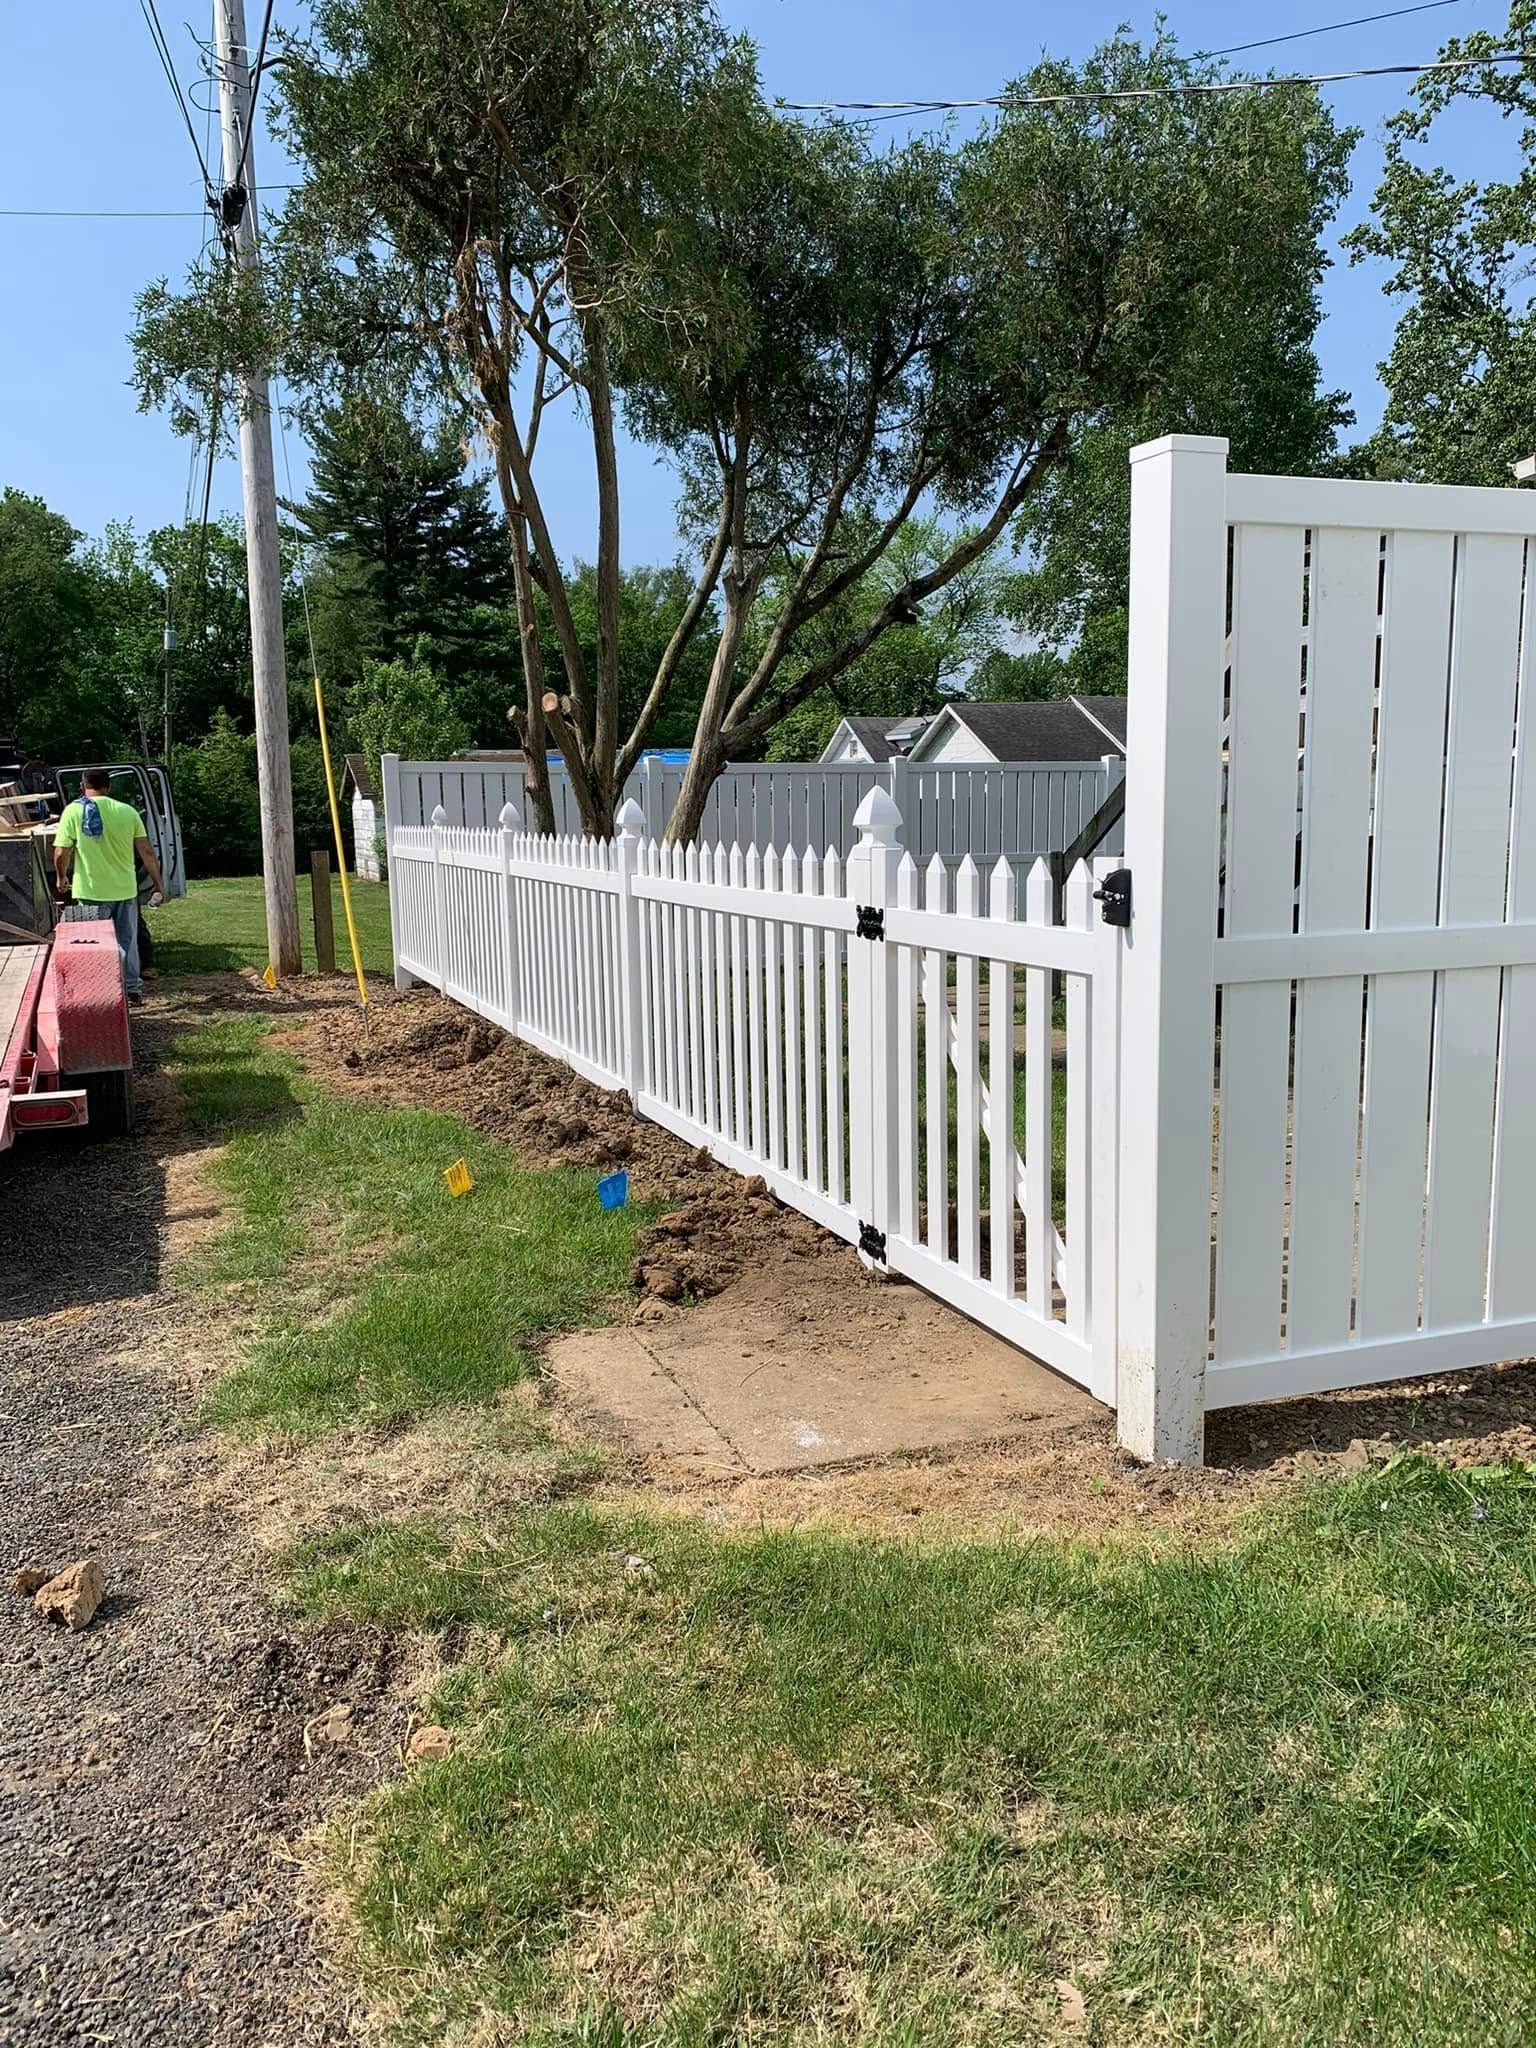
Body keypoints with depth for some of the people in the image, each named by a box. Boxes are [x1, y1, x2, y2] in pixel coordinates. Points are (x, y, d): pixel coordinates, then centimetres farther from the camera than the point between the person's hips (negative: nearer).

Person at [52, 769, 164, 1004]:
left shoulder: (74, 811, -5)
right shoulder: (128, 811, 1)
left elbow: (61, 854, -7)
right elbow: (146, 852, 0)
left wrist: (62, 878, 10)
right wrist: (158, 883, 8)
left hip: (91, 892, -3)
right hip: (125, 890, 3)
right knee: (127, 941, 15)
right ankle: (133, 989, 21)